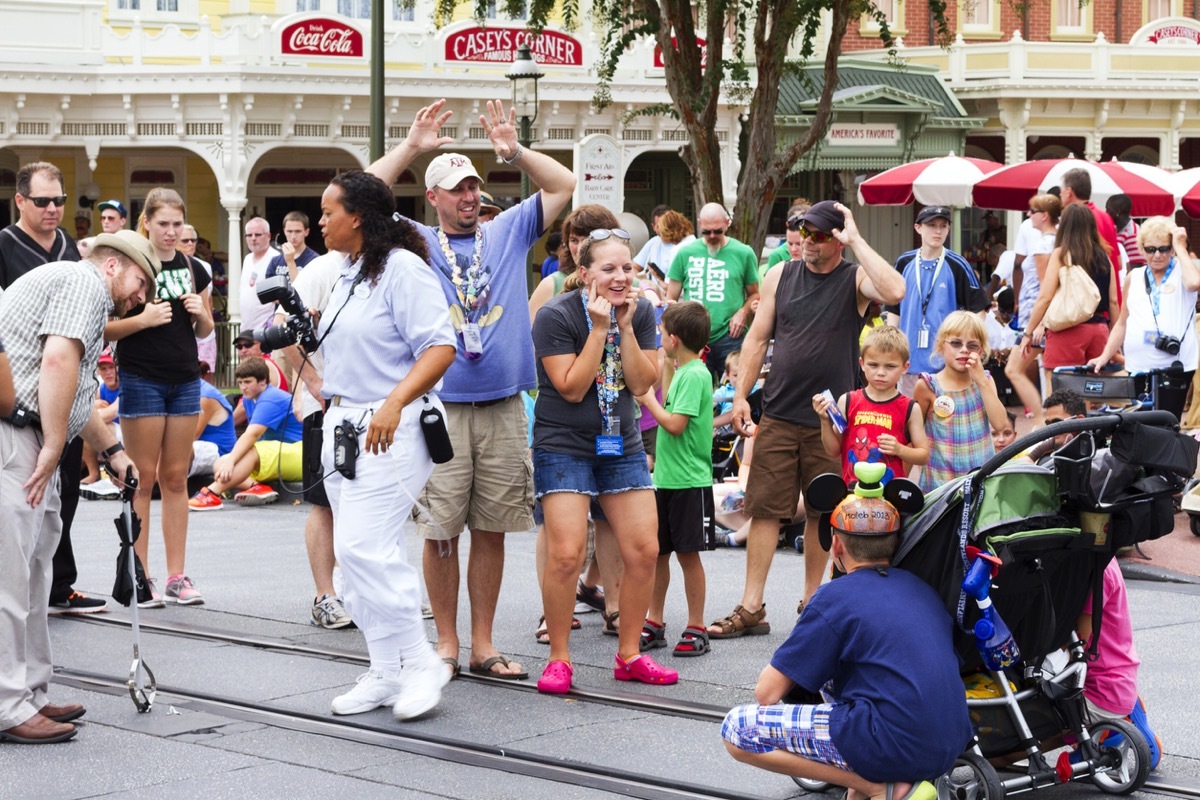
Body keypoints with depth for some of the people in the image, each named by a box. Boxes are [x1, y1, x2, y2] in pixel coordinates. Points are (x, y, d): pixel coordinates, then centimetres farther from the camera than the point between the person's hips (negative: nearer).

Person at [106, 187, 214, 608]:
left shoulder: (193, 269, 10)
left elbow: (205, 330, 18)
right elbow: (105, 329, -8)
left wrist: (200, 313, -2)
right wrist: (144, 318, -22)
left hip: (185, 380, 5)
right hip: (141, 380, -5)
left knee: (175, 478, 7)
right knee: (143, 479, -3)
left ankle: (177, 576, 10)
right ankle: (139, 577, 1)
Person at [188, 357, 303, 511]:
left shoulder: (270, 400, -18)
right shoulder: (249, 399, 12)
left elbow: (251, 435, -32)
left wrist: (230, 460, -43)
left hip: (298, 452, -10)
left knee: (251, 451, -37)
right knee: (218, 465, -3)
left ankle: (212, 494, -49)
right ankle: (257, 486, -31)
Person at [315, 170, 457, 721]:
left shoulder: (401, 267, -11)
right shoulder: (346, 272, 17)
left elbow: (440, 347, -19)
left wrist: (394, 404, -27)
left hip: (390, 429, -9)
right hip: (342, 427, 9)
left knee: (364, 546, -17)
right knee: (355, 552, 8)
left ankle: (419, 664, -7)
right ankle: (386, 673, 14)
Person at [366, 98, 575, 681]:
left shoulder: (508, 233, 14)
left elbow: (564, 186, 12)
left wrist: (514, 150, 2)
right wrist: (411, 147, -5)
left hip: (502, 408, 2)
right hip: (440, 407, -2)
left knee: (490, 529, 6)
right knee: (440, 531, 0)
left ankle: (484, 644, 13)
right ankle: (446, 642, 10)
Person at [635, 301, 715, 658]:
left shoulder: (694, 375, -15)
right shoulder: (681, 372, 13)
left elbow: (675, 424, -21)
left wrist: (648, 399, -10)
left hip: (689, 481, -9)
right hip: (666, 477, 9)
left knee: (687, 552, -2)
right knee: (657, 550, 11)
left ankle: (696, 629, 6)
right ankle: (655, 623, 20)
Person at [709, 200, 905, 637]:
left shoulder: (854, 280, -1)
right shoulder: (781, 276, 8)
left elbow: (895, 291, -24)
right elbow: (757, 338, 12)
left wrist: (856, 241, -18)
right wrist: (740, 396, 6)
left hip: (831, 420, -2)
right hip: (778, 416, 2)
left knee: (822, 513, 7)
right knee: (765, 509, -1)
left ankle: (811, 601, 21)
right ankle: (751, 608, 2)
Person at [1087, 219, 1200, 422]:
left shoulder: (1182, 272, 4)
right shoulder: (1134, 277, 14)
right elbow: (1122, 323, 19)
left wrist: (1180, 247, -10)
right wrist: (1105, 356, 8)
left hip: (1174, 367, -4)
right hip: (1138, 368, 4)